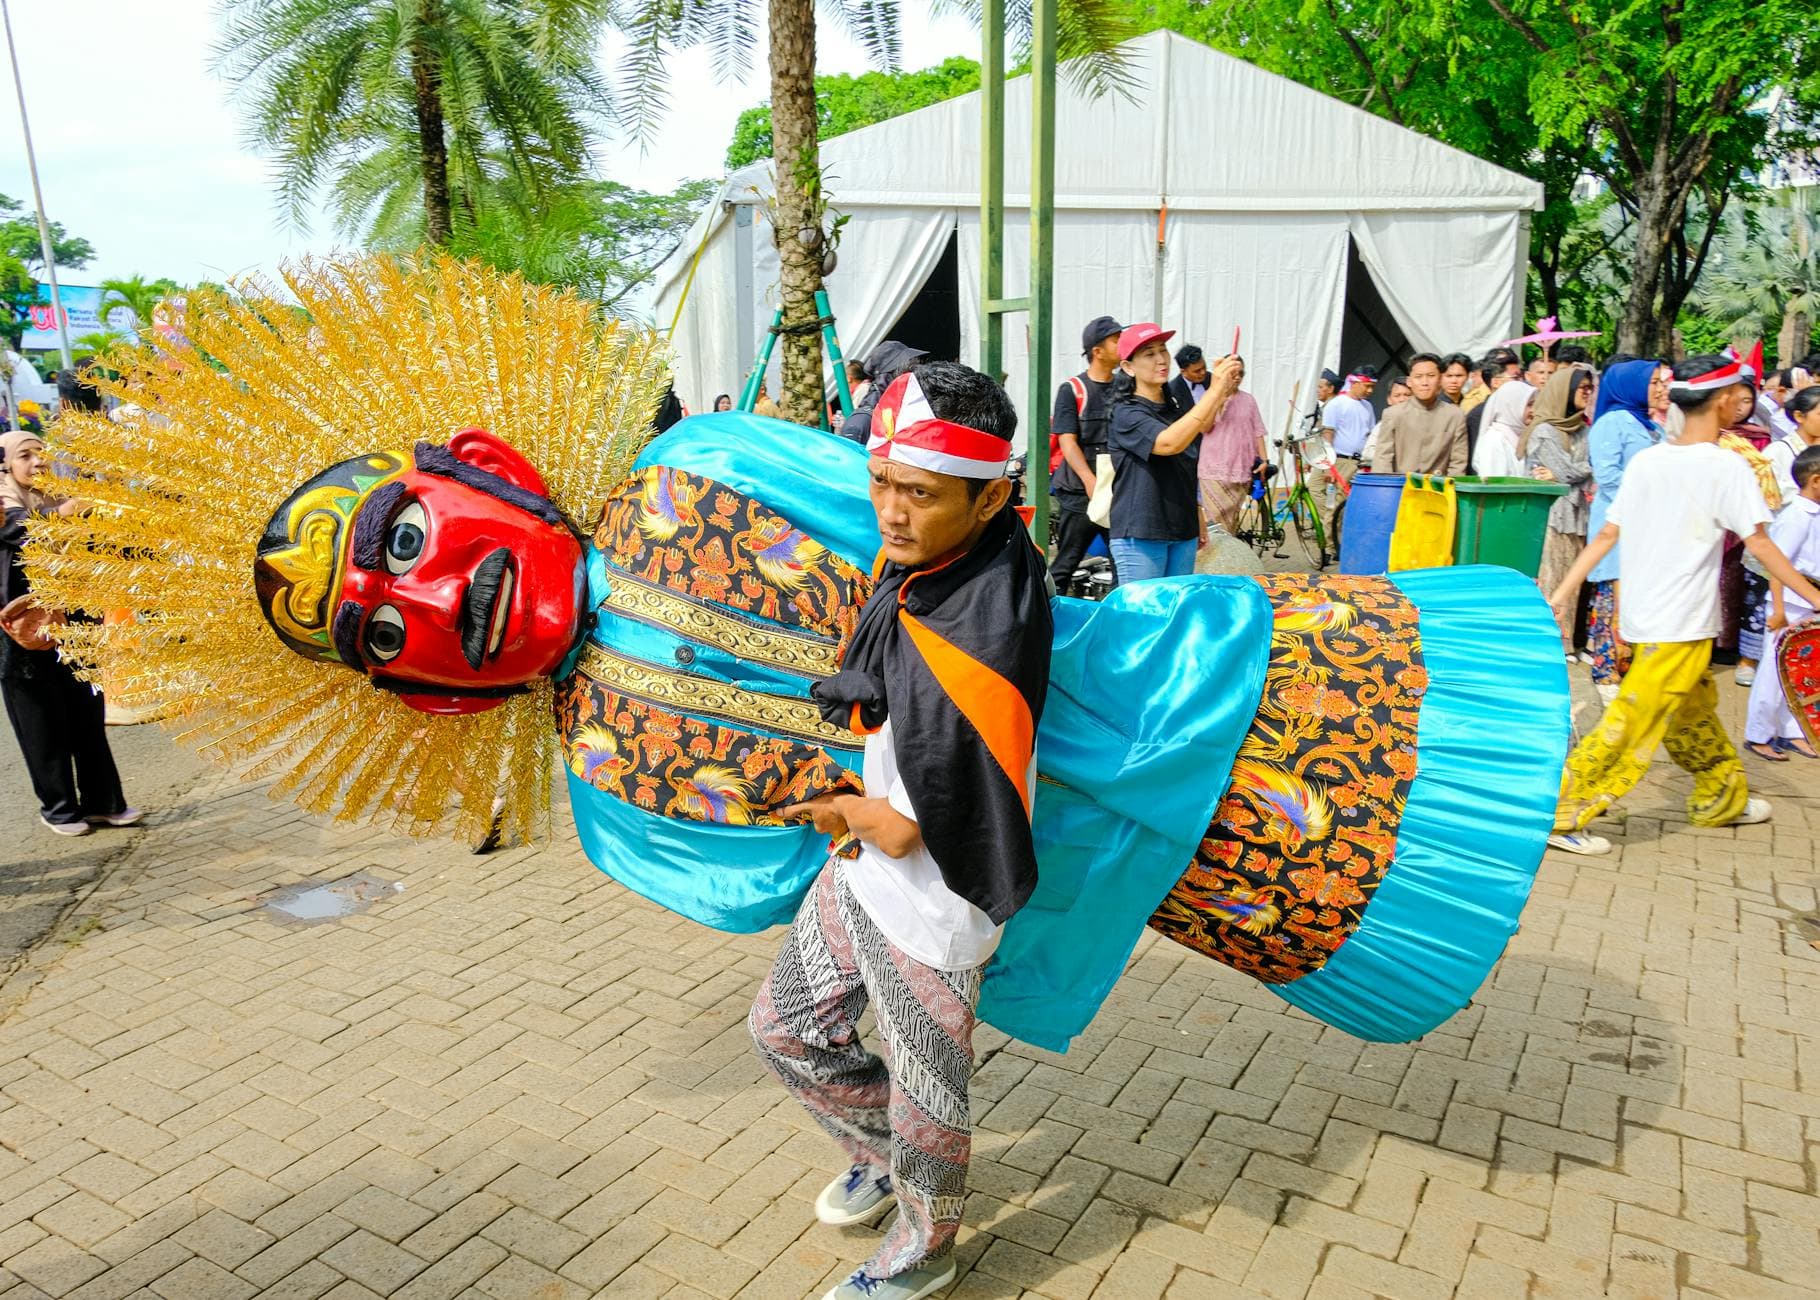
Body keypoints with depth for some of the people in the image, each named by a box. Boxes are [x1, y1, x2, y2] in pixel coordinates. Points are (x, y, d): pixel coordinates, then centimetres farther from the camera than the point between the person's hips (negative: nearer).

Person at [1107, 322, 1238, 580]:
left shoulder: (1174, 410, 15)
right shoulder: (1126, 413, -11)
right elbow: (1169, 443, -29)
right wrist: (1214, 390, -30)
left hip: (1183, 532, 8)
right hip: (1140, 536, -8)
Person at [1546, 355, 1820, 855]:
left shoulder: (1646, 459, 5)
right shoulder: (1727, 467, -12)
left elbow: (1606, 535, 4)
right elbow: (1760, 544, -12)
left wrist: (1560, 594, 6)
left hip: (1641, 616, 8)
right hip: (1681, 625, -7)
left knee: (1695, 710, 23)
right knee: (1633, 723, -4)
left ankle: (1723, 798, 40)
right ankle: (1561, 816, -5)